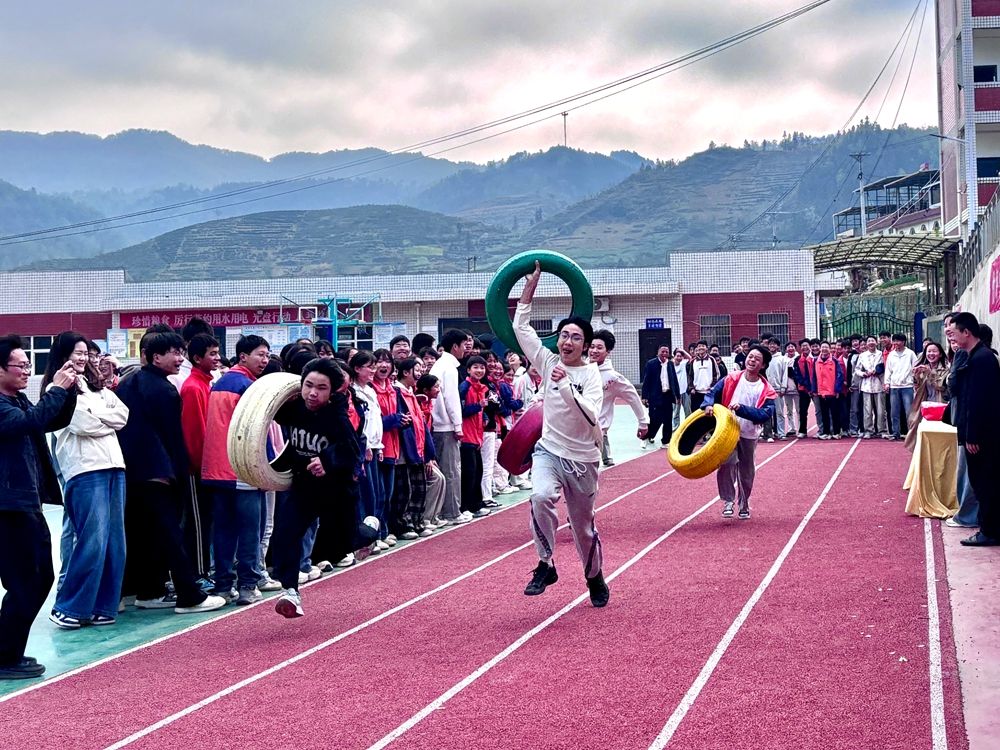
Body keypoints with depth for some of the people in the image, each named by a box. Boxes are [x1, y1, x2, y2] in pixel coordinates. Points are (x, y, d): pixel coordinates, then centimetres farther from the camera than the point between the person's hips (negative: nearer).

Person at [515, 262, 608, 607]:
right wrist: (530, 287, -4)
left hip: (582, 458, -1)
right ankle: (545, 565, -17)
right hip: (549, 450, 1)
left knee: (583, 524, 10)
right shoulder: (548, 362, 0)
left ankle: (595, 578, 35)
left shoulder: (591, 374, -9)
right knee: (540, 497, -31)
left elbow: (590, 416, -24)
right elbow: (520, 327, 0)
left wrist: (566, 385, -33)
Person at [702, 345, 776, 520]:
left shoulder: (766, 390, -7)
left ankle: (744, 504, 32)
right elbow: (712, 393, 1)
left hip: (749, 435, 1)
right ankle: (728, 501, -11)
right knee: (727, 463, -22)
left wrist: (742, 409, -29)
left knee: (746, 471, 12)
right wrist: (709, 405, -22)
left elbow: (765, 414, -18)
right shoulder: (731, 379, -2)